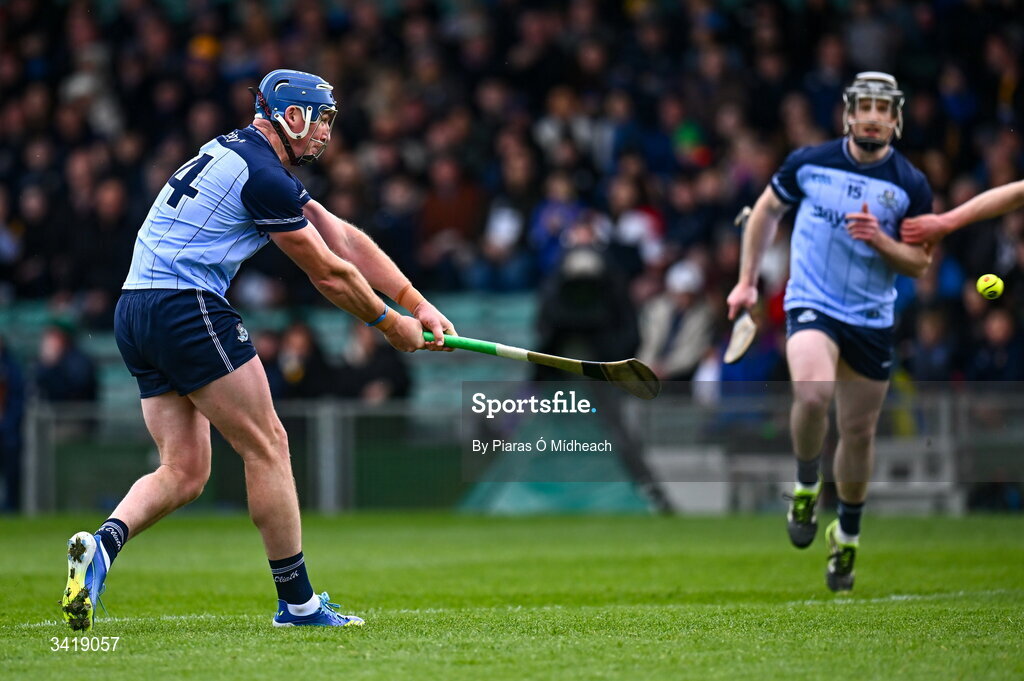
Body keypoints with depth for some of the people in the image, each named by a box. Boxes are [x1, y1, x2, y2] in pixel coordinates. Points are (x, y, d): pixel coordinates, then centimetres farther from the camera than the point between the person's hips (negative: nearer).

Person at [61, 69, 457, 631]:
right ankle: (297, 601, 3)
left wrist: (416, 304, 19)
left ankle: (102, 544, -14)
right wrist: (389, 324, 11)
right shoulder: (263, 175, -10)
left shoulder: (234, 156, 22)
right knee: (267, 445, -2)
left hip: (135, 313, 10)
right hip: (188, 309, -10)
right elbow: (329, 273, -5)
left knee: (185, 471, 7)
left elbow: (344, 240, 21)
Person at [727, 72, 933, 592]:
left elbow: (920, 264, 0)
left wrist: (880, 240, -20)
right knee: (813, 393, -29)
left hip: (872, 319, 2)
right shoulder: (808, 163, -3)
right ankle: (805, 486, -2)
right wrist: (747, 281, 13)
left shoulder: (911, 186, -4)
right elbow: (767, 210, 14)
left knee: (859, 431, 8)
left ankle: (847, 534, 30)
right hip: (812, 305, -2)